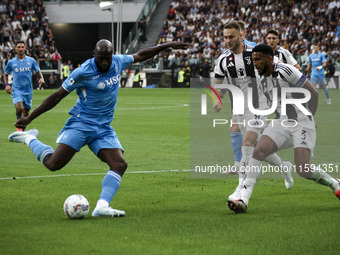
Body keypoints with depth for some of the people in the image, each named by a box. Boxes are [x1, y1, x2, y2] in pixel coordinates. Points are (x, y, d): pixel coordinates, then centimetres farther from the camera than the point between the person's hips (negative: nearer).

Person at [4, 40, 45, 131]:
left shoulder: (31, 60, 4)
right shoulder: (11, 62, 2)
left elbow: (38, 72, 12)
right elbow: (6, 75, 14)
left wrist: (41, 78, -9)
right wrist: (6, 85, -2)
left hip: (28, 91, 2)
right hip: (16, 90, -2)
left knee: (26, 112, 7)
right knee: (19, 108, -25)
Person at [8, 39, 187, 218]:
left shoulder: (118, 62, 2)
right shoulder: (83, 72, -14)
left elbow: (140, 56, 23)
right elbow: (57, 96, -7)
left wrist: (167, 46, 25)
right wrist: (29, 118, -6)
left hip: (104, 128, 5)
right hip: (81, 124, -5)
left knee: (120, 164, -16)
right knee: (54, 164, -17)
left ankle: (102, 207, -22)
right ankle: (30, 139, 11)